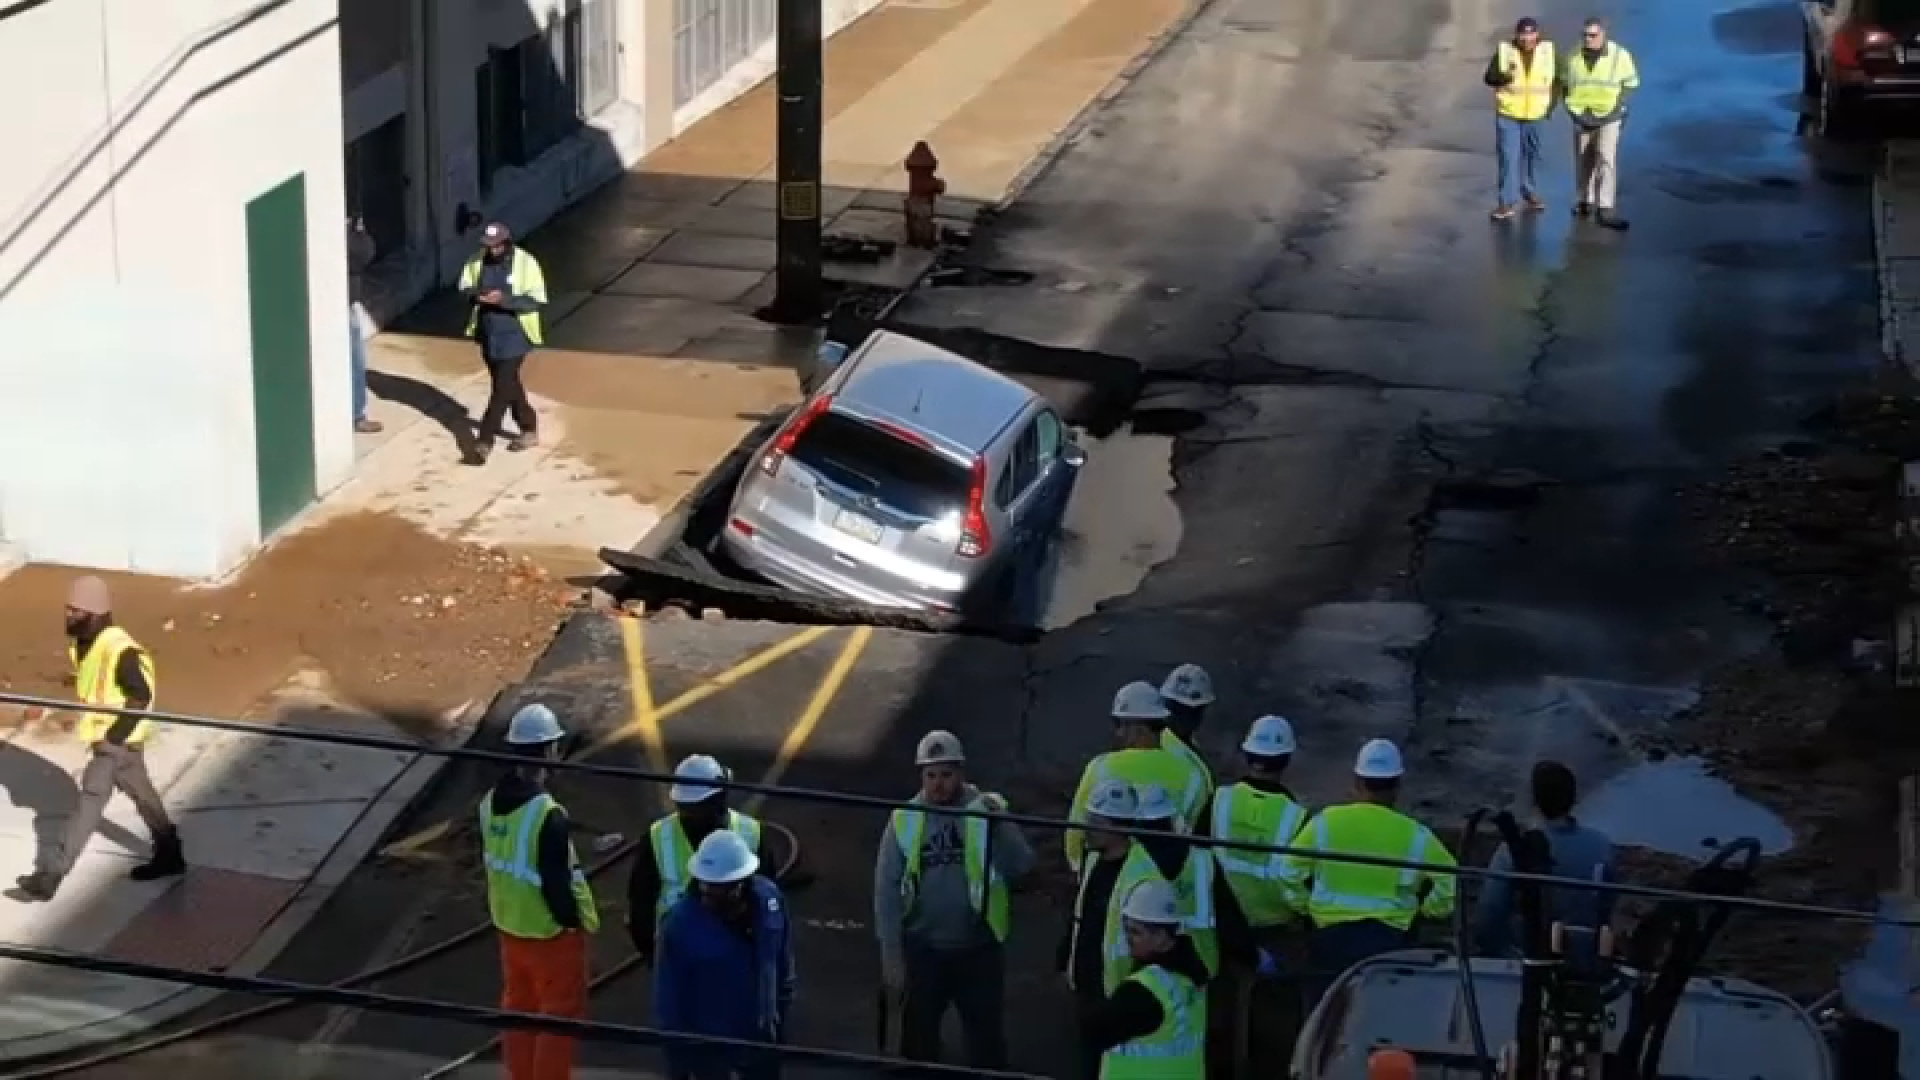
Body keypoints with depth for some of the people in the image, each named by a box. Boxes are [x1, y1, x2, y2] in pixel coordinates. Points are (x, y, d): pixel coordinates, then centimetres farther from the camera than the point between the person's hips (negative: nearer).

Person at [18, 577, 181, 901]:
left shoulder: (119, 650, -25)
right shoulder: (83, 643, 3)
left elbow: (141, 696, -22)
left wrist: (113, 737, -19)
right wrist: (93, 731, 13)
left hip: (119, 740, -10)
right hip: (102, 735, 10)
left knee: (90, 802, -9)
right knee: (143, 796, 20)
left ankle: (51, 874, -11)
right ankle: (169, 856, 33)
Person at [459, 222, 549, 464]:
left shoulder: (525, 263, -15)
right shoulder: (477, 261, 0)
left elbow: (536, 300, -18)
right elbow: (464, 288, 8)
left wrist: (504, 299, -29)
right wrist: (476, 294, -16)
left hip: (514, 334, -6)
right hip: (488, 333, 6)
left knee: (502, 387, -7)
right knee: (509, 384, 17)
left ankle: (484, 442, -5)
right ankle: (530, 430, 32)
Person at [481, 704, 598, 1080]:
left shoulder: (492, 800, -4)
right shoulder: (547, 814, -29)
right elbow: (558, 882, -24)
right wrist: (574, 920, -7)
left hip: (509, 924, 8)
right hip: (550, 932, -8)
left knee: (518, 1009, 21)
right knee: (561, 1016, 8)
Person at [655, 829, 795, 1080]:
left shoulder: (769, 899, -16)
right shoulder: (682, 923, -27)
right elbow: (669, 997, -18)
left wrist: (782, 1009, 12)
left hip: (760, 1036, 4)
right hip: (707, 1043, -4)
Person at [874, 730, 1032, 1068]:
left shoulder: (988, 811, -8)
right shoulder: (904, 820, -6)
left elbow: (1020, 868, -18)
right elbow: (887, 892, -3)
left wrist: (1000, 825, -33)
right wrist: (891, 957, -5)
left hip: (979, 950, -1)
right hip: (922, 951, 1)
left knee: (987, 1041, 11)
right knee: (918, 1039, 16)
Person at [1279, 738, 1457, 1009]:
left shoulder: (1325, 823, -3)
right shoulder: (1414, 834, -5)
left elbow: (1290, 871, 1)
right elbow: (1451, 882, -2)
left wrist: (1307, 906, 15)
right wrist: (1426, 909, 14)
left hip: (1331, 936, 1)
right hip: (1389, 941, -1)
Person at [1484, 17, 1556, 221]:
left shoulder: (1548, 51, -4)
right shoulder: (1504, 51, -10)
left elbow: (1557, 80, 7)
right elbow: (1490, 78, -11)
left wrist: (1550, 105, 0)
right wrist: (1505, 76, -31)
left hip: (1535, 116, 2)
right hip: (1508, 115, -2)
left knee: (1532, 157, 16)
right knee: (1508, 158, -6)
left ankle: (1530, 193, 35)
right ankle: (1507, 202, -1)